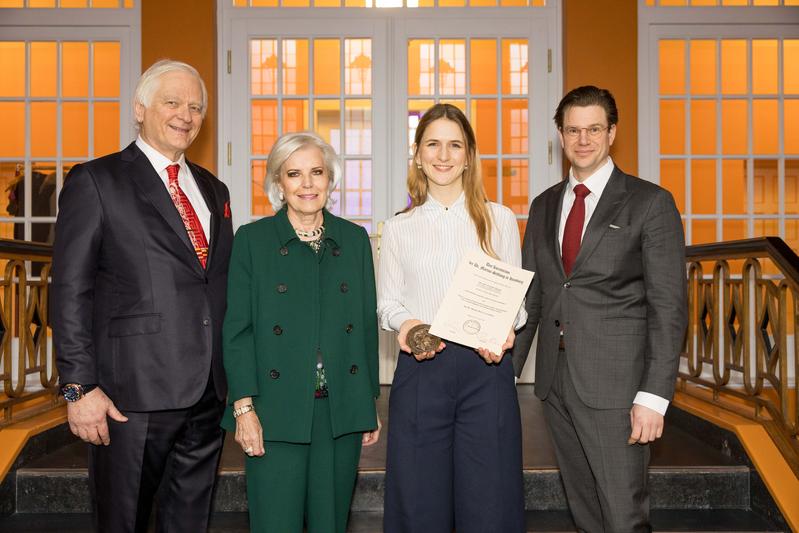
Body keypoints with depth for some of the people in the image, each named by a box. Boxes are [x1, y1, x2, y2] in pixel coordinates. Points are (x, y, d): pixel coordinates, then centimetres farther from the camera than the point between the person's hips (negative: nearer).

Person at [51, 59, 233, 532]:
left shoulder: (213, 190, 15)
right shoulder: (95, 182, -3)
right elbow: (71, 293, -8)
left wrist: (235, 377, 13)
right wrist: (80, 386, -13)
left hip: (208, 393, 6)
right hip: (133, 394, -5)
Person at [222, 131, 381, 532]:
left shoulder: (355, 238, 9)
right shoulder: (252, 239, 1)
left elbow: (368, 323, 10)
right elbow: (237, 330, -3)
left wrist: (370, 403, 8)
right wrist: (244, 408, -10)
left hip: (342, 410, 3)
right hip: (277, 412, -2)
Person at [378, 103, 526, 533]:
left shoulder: (500, 220, 9)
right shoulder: (399, 228, 10)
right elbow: (387, 302, 9)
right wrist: (405, 324, -12)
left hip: (485, 368, 0)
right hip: (420, 371, 1)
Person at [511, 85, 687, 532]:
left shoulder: (651, 202, -4)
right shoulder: (545, 205, 13)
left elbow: (669, 307, -8)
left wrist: (655, 395, -15)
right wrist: (508, 371, 9)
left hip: (615, 381, -5)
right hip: (555, 377, 5)